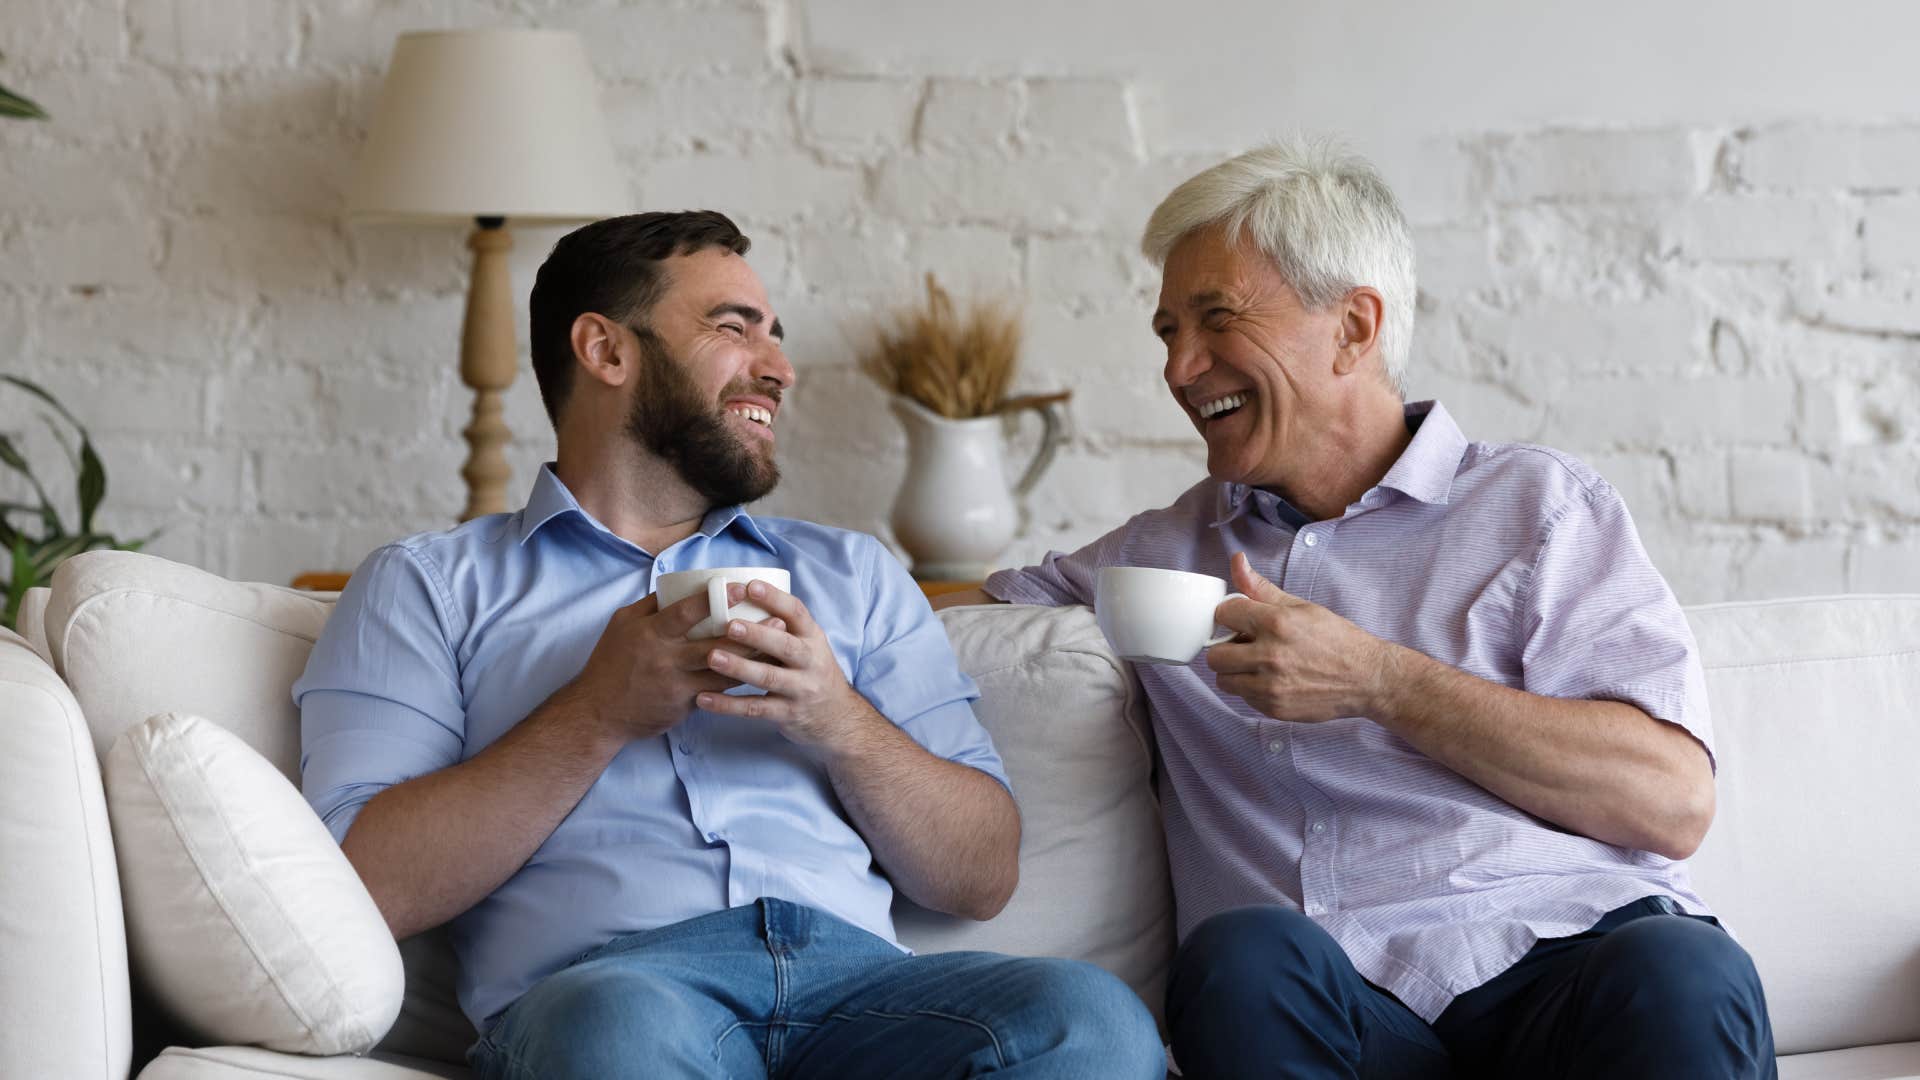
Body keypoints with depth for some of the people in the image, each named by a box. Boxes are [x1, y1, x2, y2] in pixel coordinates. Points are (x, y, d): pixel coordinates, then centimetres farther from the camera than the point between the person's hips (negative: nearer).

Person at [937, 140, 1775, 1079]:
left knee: (1680, 974, -37)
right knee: (1244, 957, -33)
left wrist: (1377, 680, -7)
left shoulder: (1538, 503, 12)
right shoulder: (1168, 548, 25)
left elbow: (1673, 801, -1)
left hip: (1566, 964, -2)